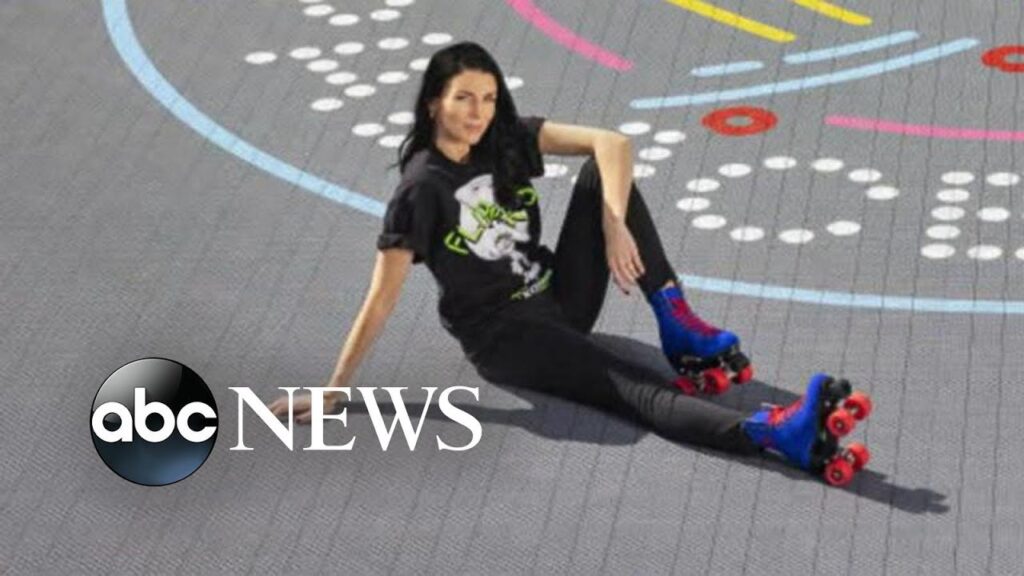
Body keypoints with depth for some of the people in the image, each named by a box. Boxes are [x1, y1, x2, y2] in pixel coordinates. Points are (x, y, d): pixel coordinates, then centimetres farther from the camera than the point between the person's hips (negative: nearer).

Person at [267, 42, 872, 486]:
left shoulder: (508, 138, -1)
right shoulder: (422, 189, -16)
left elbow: (612, 142, -9)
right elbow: (382, 300, -15)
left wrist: (615, 228, -24)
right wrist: (336, 388, -17)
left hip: (561, 297, 7)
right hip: (504, 335, -7)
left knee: (604, 171, -13)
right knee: (630, 392, -29)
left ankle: (679, 328, -17)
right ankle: (772, 432, -53)